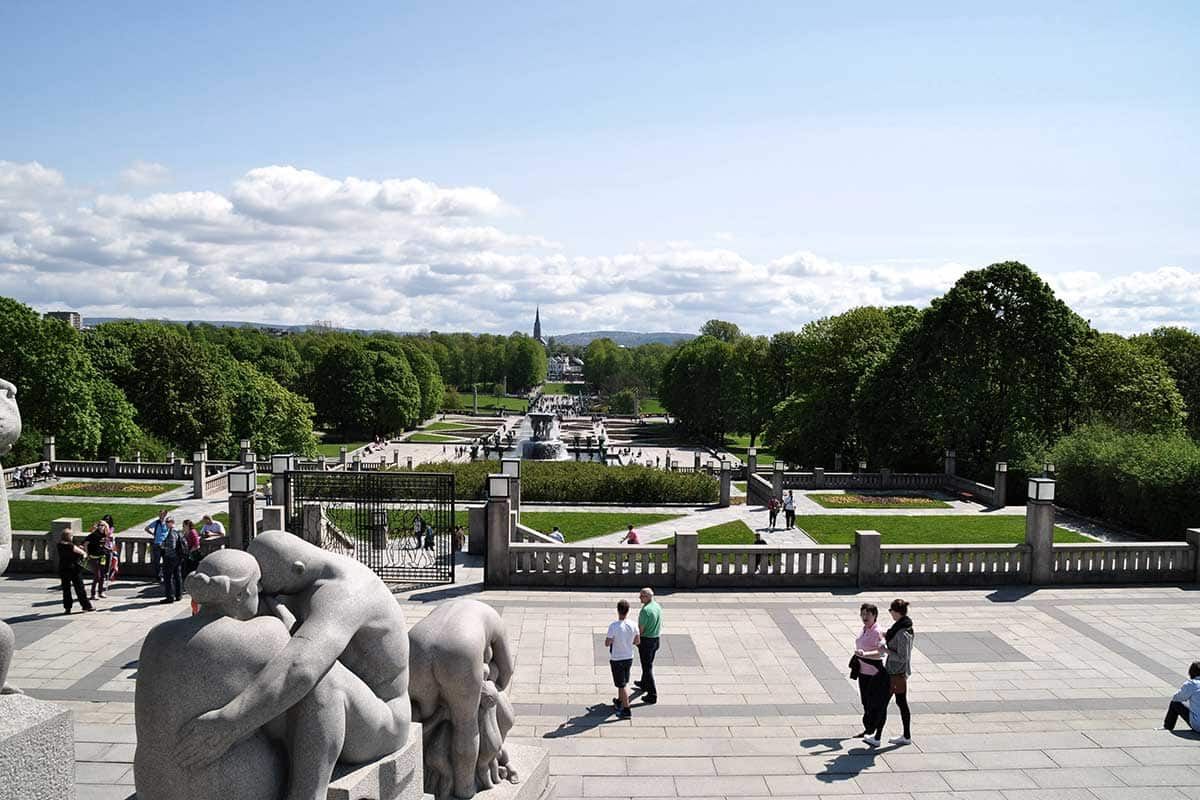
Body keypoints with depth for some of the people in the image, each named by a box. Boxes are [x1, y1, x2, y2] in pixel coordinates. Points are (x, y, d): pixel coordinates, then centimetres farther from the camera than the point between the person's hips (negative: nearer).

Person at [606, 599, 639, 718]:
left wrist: (607, 638, 1)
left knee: (622, 685, 3)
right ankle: (620, 701, 43)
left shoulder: (613, 626, -24)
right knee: (625, 682, 23)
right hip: (629, 658, 5)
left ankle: (626, 710, 7)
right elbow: (637, 641, 3)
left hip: (616, 660, -5)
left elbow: (607, 643, -19)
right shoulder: (632, 625, -8)